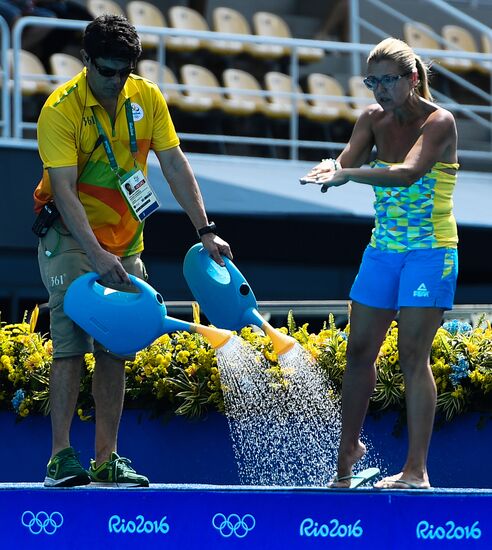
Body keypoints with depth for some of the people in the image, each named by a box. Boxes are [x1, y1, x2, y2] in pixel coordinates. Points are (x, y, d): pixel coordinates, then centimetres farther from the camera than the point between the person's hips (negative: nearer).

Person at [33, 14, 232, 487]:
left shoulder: (147, 98, -3)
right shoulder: (61, 109, -18)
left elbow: (175, 166, 0)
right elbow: (64, 190, -24)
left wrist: (205, 231, -8)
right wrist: (96, 255, -34)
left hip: (124, 241, 5)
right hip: (69, 237, -5)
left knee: (115, 350, 3)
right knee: (71, 342, -15)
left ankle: (106, 460, 7)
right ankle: (60, 457, -15)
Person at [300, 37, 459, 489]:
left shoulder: (439, 122, -15)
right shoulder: (373, 119, 4)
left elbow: (408, 172, -31)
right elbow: (348, 161, -10)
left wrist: (347, 174, -43)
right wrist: (331, 169, -34)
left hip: (430, 252, -6)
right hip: (383, 249, 6)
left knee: (413, 355, -12)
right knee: (360, 351, 8)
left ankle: (416, 470, -11)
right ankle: (349, 448, 27)